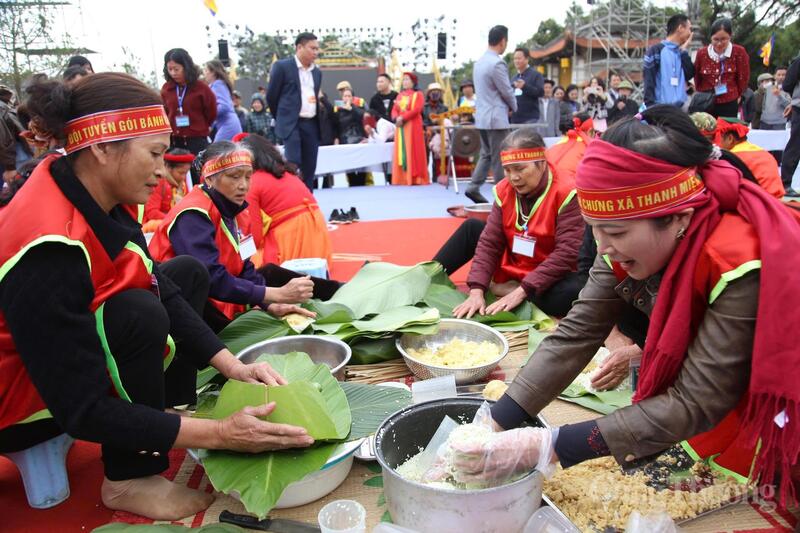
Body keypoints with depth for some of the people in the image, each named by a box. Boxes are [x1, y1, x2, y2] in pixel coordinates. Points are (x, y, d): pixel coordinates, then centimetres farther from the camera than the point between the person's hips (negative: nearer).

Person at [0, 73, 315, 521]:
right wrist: (220, 435, -31)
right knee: (139, 315, -33)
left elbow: (164, 293, -5)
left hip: (72, 353, 8)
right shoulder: (50, 247, -35)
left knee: (188, 274, 6)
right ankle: (128, 480, -11)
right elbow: (83, 411, -32)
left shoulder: (96, 196, -12)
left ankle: (172, 410, 4)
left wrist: (233, 366, -14)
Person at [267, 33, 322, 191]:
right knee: (293, 166, -14)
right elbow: (271, 96, 3)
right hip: (291, 124, -6)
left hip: (312, 124, 6)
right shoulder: (282, 66, -3)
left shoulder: (317, 72, 16)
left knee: (309, 169, 5)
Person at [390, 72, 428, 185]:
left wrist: (403, 117, -19)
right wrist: (396, 118, -12)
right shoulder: (400, 95, 19)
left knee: (413, 151, -7)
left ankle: (415, 178, -6)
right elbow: (394, 110, 10)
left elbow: (416, 110, -13)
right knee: (401, 151, 3)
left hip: (412, 126, -6)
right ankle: (402, 178, 5)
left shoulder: (418, 94, 1)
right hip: (400, 126, 6)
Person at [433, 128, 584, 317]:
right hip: (511, 272, 5)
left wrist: (521, 291, -31)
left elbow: (568, 253, -26)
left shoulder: (566, 194, -21)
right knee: (472, 227, 4)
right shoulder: (504, 190, -4)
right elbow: (489, 242, -8)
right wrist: (477, 290, -22)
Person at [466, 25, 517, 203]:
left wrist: (506, 106, 14)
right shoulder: (497, 63, -17)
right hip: (496, 117, -9)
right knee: (499, 158, -1)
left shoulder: (479, 62, 11)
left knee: (486, 154, 15)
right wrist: (513, 107, 8)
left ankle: (473, 188, 9)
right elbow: (507, 91, -12)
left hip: (481, 116, 9)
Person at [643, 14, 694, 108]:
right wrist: (651, 106, -17)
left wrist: (683, 50, 4)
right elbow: (649, 81, -8)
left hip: (680, 107, 7)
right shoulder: (656, 50, -2)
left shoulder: (681, 53, 18)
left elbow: (690, 75, 4)